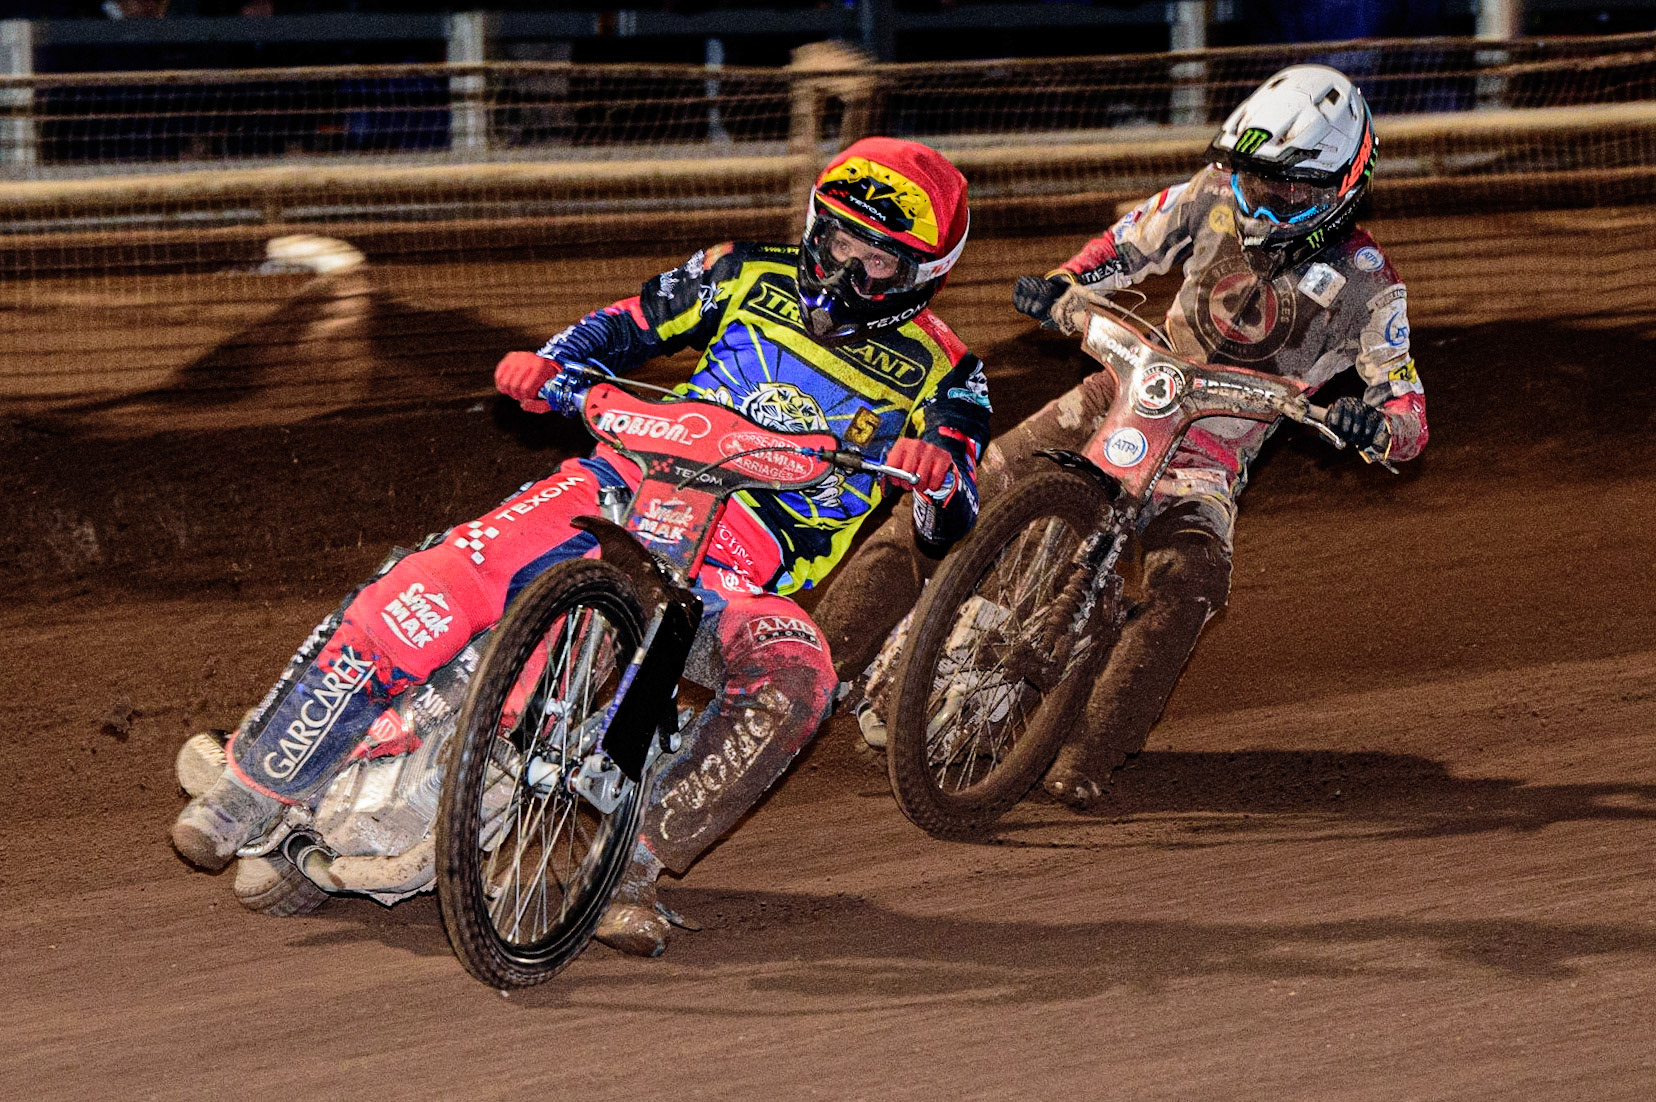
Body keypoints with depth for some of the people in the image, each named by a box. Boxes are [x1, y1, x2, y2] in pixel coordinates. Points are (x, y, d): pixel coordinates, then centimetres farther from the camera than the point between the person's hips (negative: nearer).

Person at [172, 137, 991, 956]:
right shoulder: (750, 278, 13)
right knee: (439, 588, -23)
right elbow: (629, 326, 21)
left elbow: (950, 522, 2)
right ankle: (257, 785, -15)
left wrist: (936, 468, -22)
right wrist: (547, 363, 0)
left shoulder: (938, 372, 9)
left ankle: (635, 859, -26)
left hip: (746, 569, -1)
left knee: (791, 680, -36)